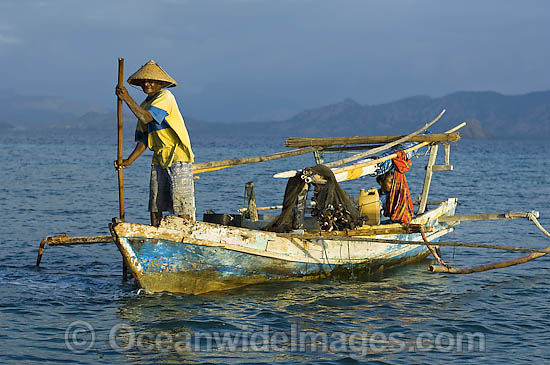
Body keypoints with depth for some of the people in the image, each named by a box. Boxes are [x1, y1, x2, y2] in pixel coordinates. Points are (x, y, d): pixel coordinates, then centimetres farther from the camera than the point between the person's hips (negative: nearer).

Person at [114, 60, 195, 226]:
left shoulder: (165, 97, -10)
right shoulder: (144, 105, 15)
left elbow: (147, 118, -25)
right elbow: (143, 139, 17)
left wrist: (127, 98, -23)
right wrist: (129, 161, 8)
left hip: (178, 157, -8)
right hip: (159, 160, 8)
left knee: (182, 208, -8)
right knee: (155, 204, 6)